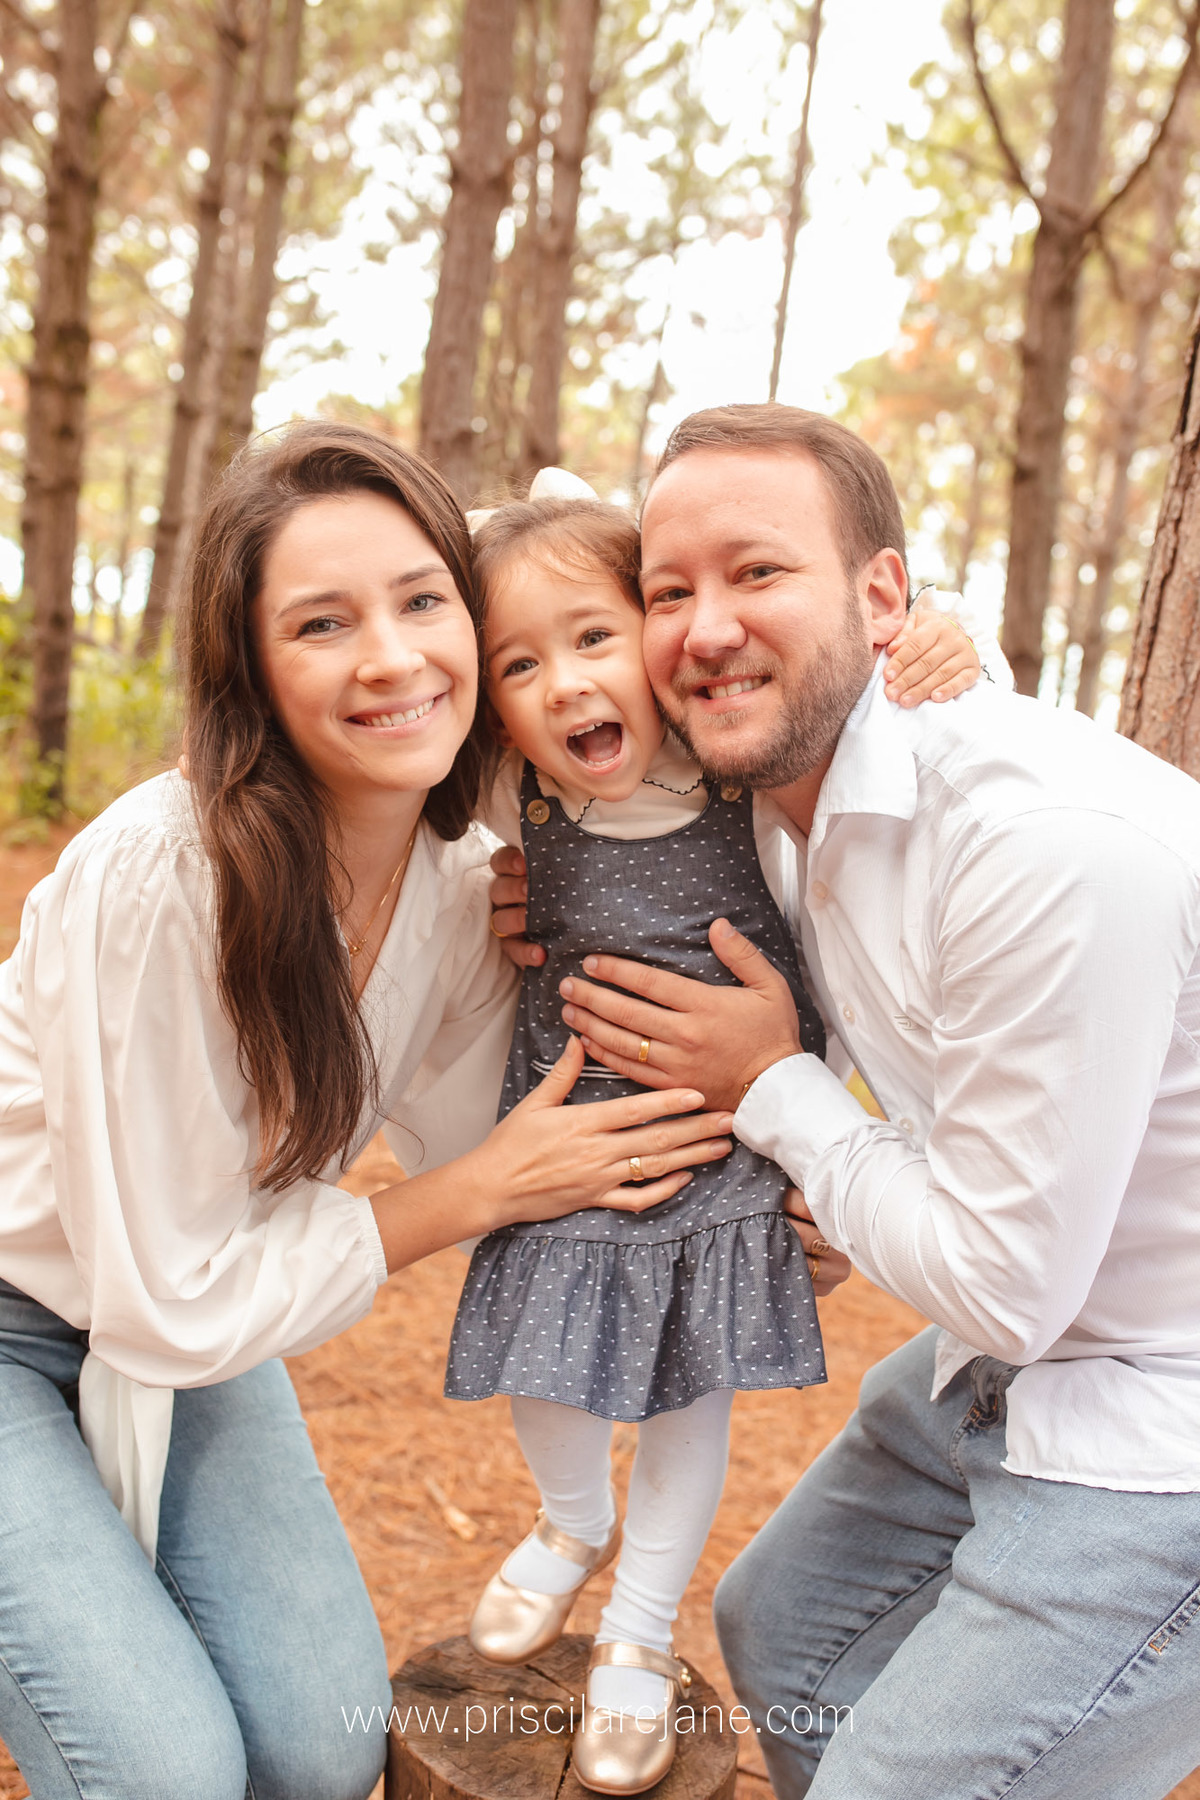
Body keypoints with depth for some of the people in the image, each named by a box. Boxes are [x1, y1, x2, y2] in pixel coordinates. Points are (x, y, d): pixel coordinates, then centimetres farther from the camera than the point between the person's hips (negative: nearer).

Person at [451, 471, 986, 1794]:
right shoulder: (516, 804, -16)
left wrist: (950, 663, -27)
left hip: (727, 1161, -1)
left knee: (693, 1399, 16)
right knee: (540, 1379, 16)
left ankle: (640, 1634, 42)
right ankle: (576, 1526, 52)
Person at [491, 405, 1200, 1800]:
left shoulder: (1055, 839, -30)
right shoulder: (799, 807, -2)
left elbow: (1003, 1289, -24)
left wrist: (768, 1088, -14)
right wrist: (587, 932, -1)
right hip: (1006, 1369, 9)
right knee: (782, 1635, 23)